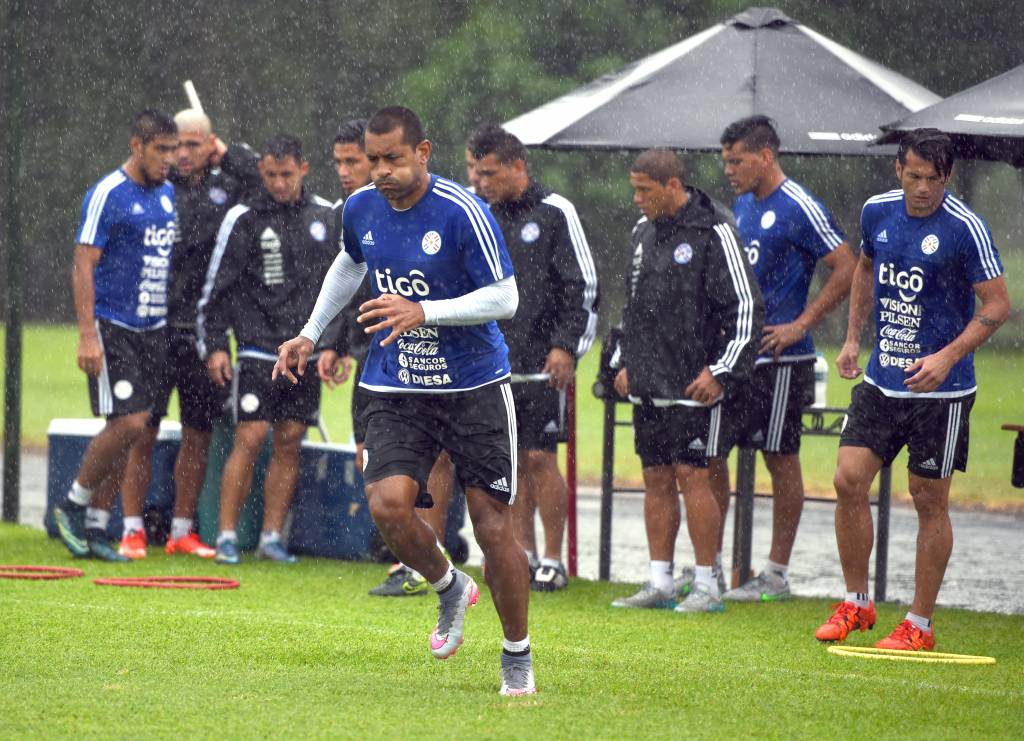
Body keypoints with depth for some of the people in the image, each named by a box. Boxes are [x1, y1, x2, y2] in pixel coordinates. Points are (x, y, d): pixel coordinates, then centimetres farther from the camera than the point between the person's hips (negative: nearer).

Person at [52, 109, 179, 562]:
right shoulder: (108, 195, -11)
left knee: (130, 427, 5)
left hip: (152, 329, 7)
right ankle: (73, 505, 4)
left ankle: (95, 526, 12)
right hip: (111, 326, -7)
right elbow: (83, 265, -14)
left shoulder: (168, 194, 12)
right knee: (127, 423, -14)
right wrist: (87, 335, -20)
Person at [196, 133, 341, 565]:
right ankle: (227, 536, -5)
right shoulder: (244, 218, -4)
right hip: (258, 349, -4)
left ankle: (272, 537, 10)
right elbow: (218, 287, -2)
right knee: (249, 439, -10)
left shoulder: (326, 216, 8)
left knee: (289, 445, 5)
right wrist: (214, 346, -7)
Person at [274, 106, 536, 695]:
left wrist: (423, 312, -26)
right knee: (388, 503, -18)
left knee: (493, 523, -3)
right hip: (397, 389, 4)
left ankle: (518, 657, 16)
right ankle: (450, 589, 12)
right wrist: (311, 334, 24)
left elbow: (505, 297, -17)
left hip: (474, 386, -4)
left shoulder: (463, 212, -16)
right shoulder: (361, 210, 2)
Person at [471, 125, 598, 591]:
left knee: (540, 457, -7)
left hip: (543, 362, -6)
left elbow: (583, 286, -6)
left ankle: (553, 561, 0)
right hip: (498, 361, 6)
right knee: (513, 460, 6)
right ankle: (524, 554, 14)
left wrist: (565, 346, -13)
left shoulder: (554, 213, -5)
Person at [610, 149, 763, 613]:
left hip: (693, 387, -7)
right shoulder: (643, 232, 13)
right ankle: (660, 583, 12)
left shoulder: (711, 235, -10)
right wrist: (625, 361, 19)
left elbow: (747, 308, -11)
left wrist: (723, 371, -14)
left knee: (692, 476, -8)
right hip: (647, 385, 7)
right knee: (656, 479, 8)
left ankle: (706, 585, -3)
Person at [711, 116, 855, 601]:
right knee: (708, 453, 6)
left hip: (779, 359, -8)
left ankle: (776, 574, 7)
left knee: (781, 461, 1)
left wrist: (801, 324, -16)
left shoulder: (799, 209, -12)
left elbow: (846, 269, -15)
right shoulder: (744, 204, 13)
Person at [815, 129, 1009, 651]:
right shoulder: (877, 212, 3)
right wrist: (853, 338, 15)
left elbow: (998, 304, -12)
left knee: (930, 501, 2)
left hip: (940, 389, -5)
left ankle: (919, 625, 11)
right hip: (881, 380, 5)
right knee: (848, 480, -2)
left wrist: (947, 357, -23)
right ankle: (856, 604, 14)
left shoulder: (965, 228, -14)